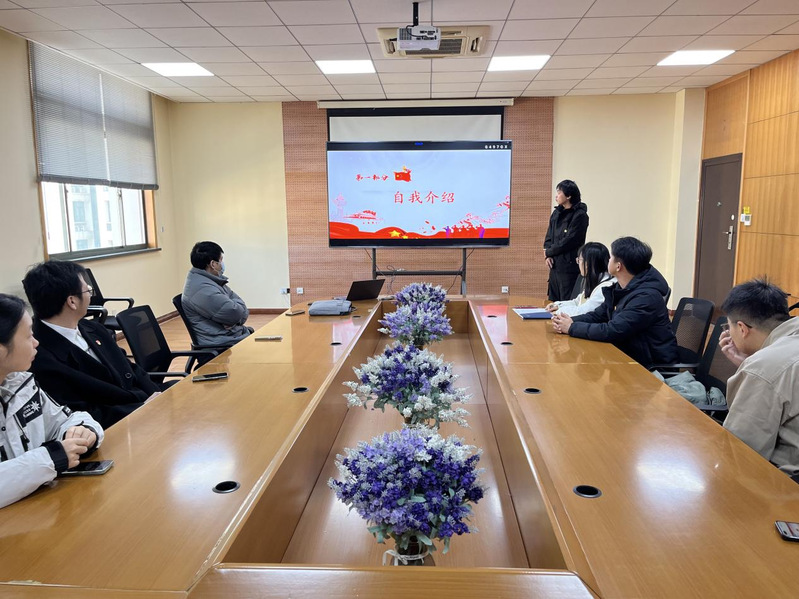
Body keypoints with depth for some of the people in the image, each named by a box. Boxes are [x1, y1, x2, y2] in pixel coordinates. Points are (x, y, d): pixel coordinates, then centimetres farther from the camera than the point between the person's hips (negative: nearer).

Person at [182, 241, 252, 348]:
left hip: (235, 333, 10)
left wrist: (234, 320, -12)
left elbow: (243, 309, 8)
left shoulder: (214, 281, 13)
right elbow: (235, 314, -24)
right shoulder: (201, 290, -19)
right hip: (223, 345, -10)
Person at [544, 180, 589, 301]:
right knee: (552, 302, 11)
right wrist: (548, 255, -2)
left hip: (569, 267, -7)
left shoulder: (580, 215, -10)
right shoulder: (556, 212, 13)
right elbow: (549, 236, 14)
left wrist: (549, 252, -4)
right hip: (555, 266, 7)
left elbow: (569, 241, -14)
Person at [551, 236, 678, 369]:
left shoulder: (646, 297, -24)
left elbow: (613, 331, -27)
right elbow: (598, 315, 9)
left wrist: (572, 327, -18)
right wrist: (570, 321, -11)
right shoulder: (619, 288, 4)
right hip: (628, 355, 7)